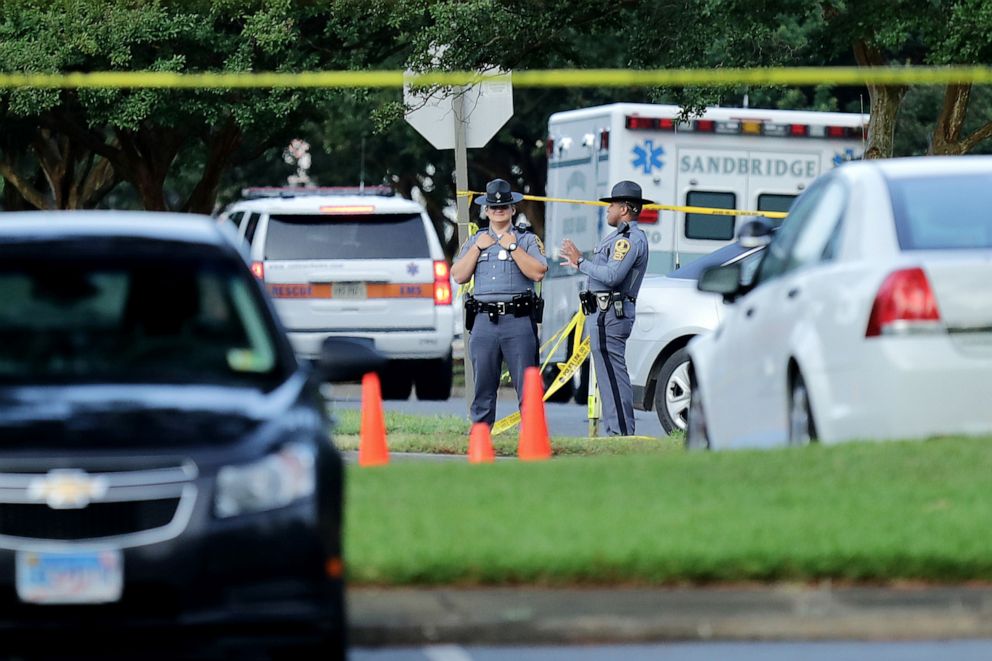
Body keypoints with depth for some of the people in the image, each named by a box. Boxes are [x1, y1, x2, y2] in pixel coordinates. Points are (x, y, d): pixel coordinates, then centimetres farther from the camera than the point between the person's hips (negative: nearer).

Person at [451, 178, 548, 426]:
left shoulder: (528, 240, 9)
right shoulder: (475, 241, 18)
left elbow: (538, 273, -6)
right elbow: (459, 276, 9)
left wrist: (513, 247, -6)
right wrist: (477, 248, 2)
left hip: (519, 321, -3)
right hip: (484, 321, 3)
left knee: (526, 384, -6)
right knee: (483, 384, 4)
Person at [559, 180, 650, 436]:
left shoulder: (629, 238, -13)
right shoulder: (624, 236, 22)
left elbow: (612, 275, -23)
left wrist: (580, 262, -15)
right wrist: (580, 263, 27)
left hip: (610, 316, -12)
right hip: (608, 313, 12)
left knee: (613, 376, -13)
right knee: (612, 377, 12)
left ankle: (621, 432, -16)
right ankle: (618, 432, 13)